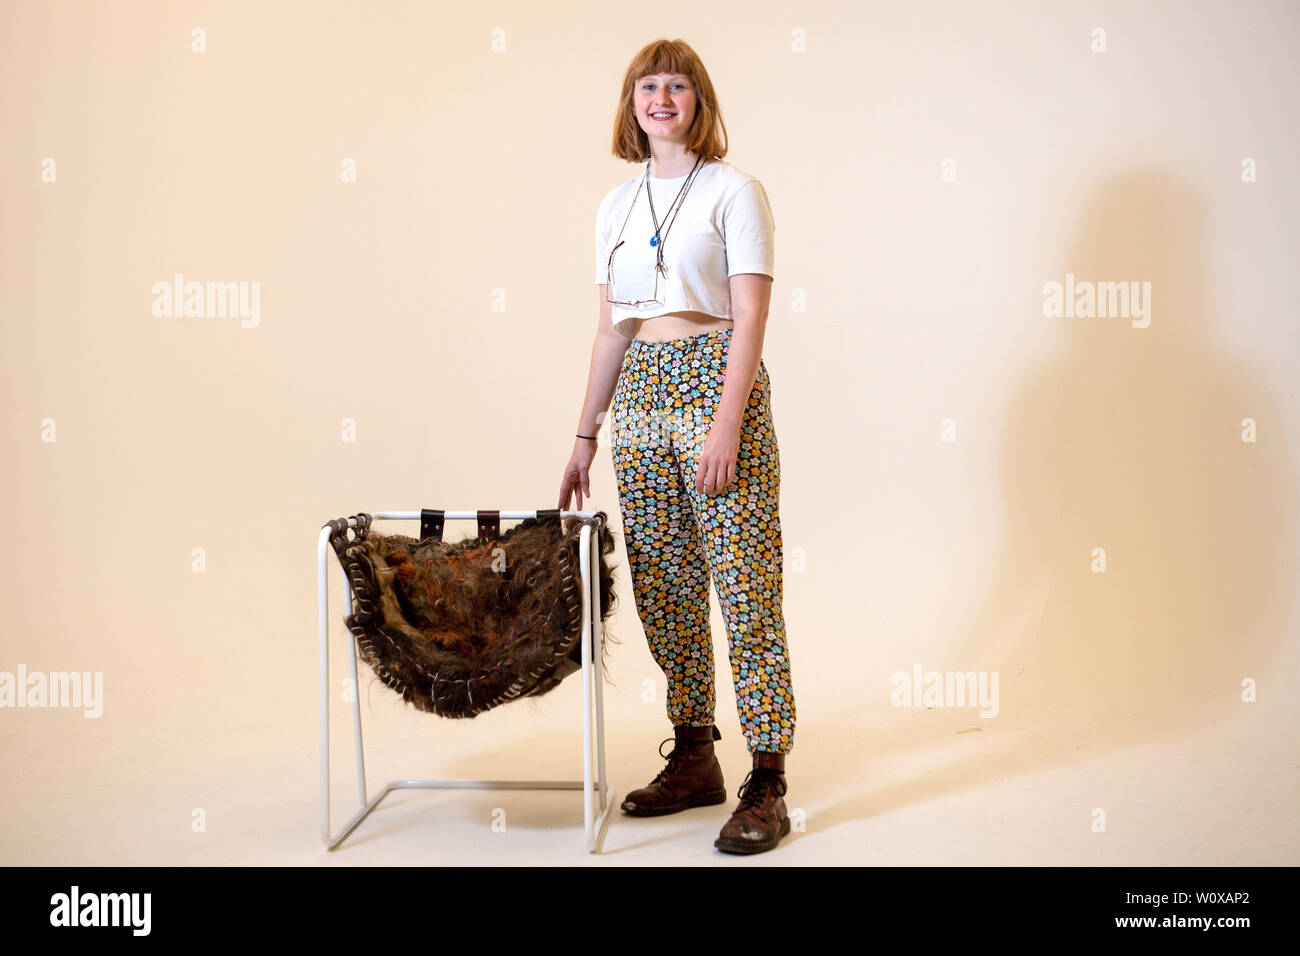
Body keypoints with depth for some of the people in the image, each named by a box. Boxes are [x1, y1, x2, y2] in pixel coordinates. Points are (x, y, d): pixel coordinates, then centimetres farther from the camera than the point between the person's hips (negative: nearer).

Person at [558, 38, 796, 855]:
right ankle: (694, 758, 22)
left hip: (717, 383, -6)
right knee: (664, 588, 9)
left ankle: (767, 786, -2)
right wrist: (586, 434, 14)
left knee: (747, 587, -7)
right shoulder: (617, 206, 16)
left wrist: (725, 425, -19)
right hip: (641, 397, 6)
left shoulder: (734, 190, -1)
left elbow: (750, 316, -9)